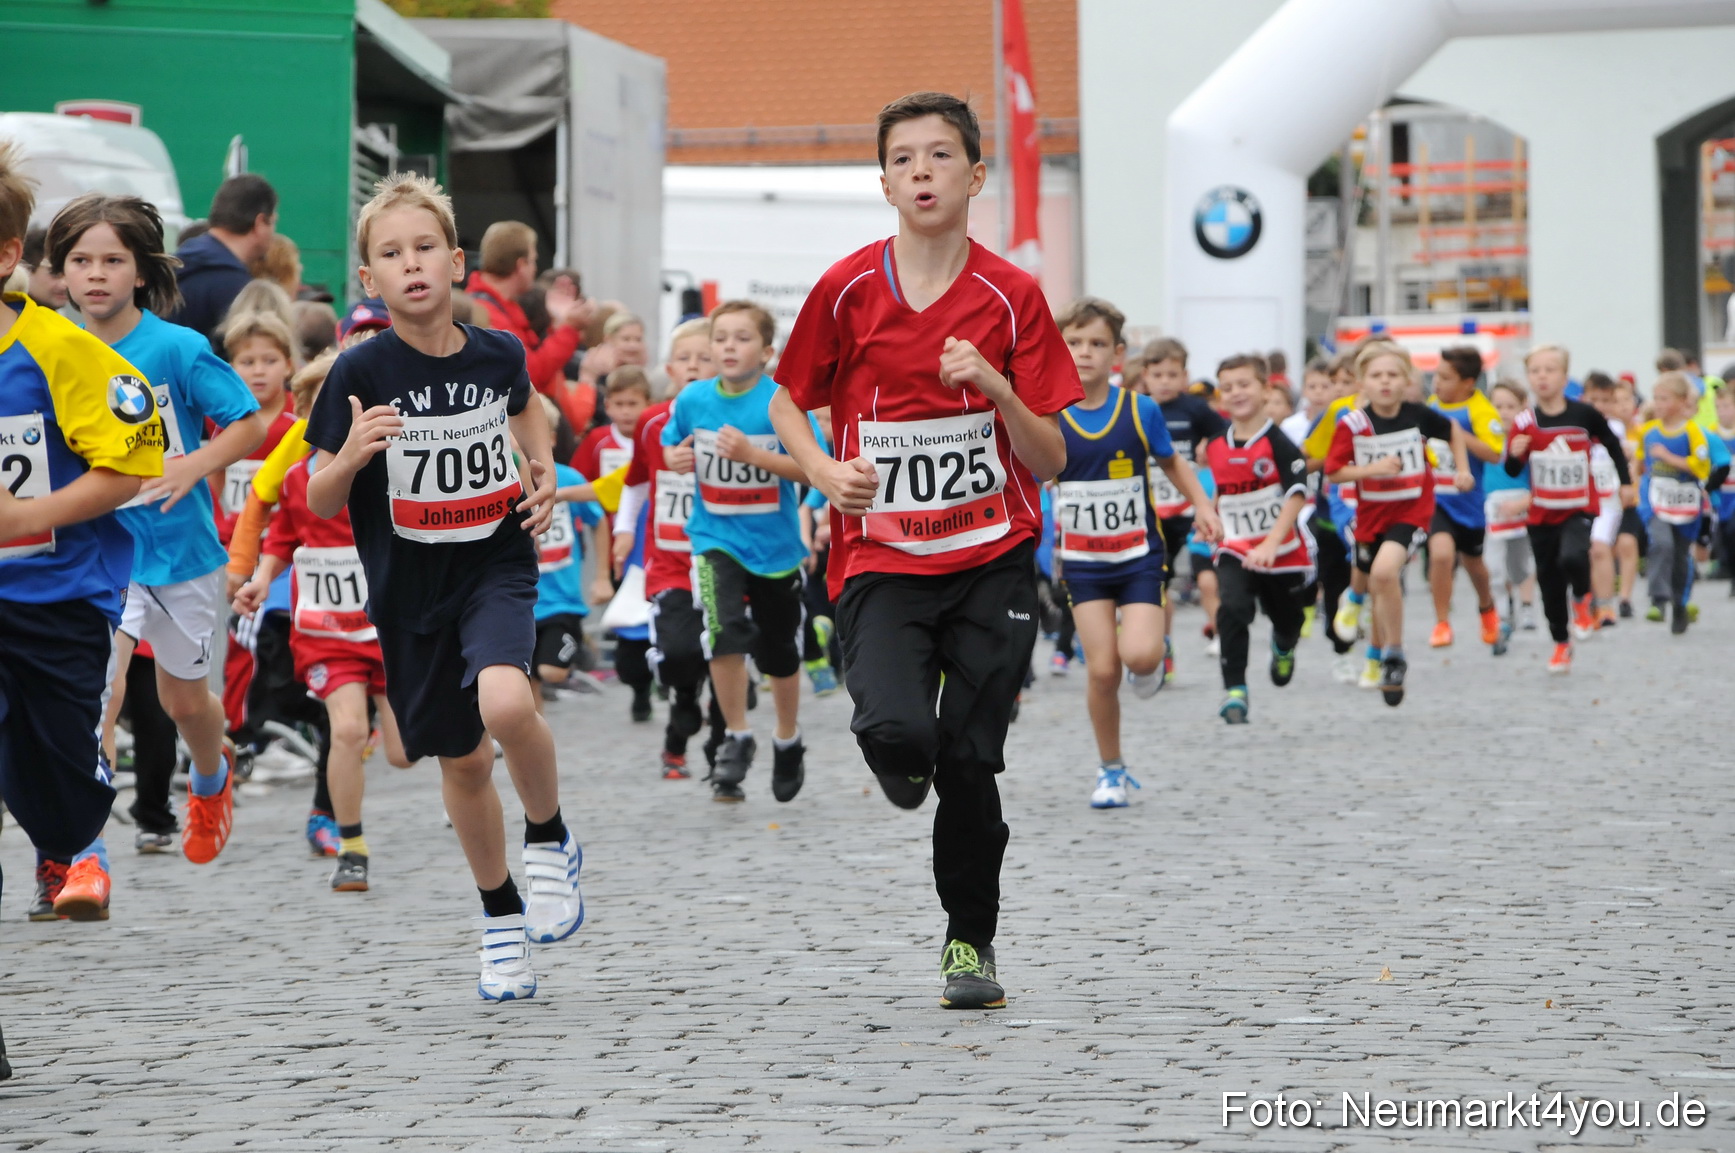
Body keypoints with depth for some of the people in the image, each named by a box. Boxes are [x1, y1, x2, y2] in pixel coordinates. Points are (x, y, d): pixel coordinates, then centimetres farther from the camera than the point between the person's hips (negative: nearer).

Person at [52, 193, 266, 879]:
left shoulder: (177, 349, -12)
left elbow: (251, 423, -6)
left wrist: (194, 465, -21)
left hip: (180, 547, 0)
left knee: (186, 701, 17)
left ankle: (211, 777, 51)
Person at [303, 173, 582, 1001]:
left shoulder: (498, 354, -4)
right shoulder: (362, 372, -11)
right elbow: (319, 502, -7)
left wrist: (544, 472, 4)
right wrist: (352, 453, -27)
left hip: (497, 564, -1)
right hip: (409, 585, 1)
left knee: (504, 705, -29)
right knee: (462, 759, 11)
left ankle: (550, 842, 0)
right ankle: (501, 917, 33)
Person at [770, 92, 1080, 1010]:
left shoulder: (1011, 297, -2)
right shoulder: (848, 290, -2)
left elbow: (1051, 461, -1)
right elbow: (789, 402, 12)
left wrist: (996, 388, -19)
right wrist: (824, 470, -8)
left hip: (992, 563, 1)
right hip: (880, 562, -1)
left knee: (971, 763, -1)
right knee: (896, 730, -23)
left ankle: (970, 942, 20)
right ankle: (906, 764, 16)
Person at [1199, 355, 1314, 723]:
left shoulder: (1278, 443, -14)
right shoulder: (1215, 444, 1)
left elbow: (1297, 495, -21)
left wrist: (1271, 544, -30)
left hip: (1282, 550, -2)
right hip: (1235, 549, 2)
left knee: (1287, 619, 17)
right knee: (1233, 608, -25)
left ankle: (1283, 648, 54)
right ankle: (1234, 689, -22)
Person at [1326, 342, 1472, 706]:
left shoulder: (1418, 416, -9)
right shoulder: (1352, 425, -11)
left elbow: (1453, 430, 12)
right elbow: (1333, 472, -9)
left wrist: (1462, 469, 6)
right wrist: (1373, 468, -22)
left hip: (1412, 511, -3)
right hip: (1371, 513, 3)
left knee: (1385, 570, -28)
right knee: (1378, 592, 16)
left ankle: (1394, 655, -14)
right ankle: (1379, 656, 43)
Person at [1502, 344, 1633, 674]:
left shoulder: (1583, 414, -8)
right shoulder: (1524, 423, -7)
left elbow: (1613, 444, 10)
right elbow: (1512, 471, -3)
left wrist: (1626, 482, 12)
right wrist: (1514, 454, -25)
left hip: (1579, 509, -2)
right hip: (1542, 514, 2)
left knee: (1572, 557, -29)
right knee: (1550, 582, 8)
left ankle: (1582, 599, 3)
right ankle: (1561, 644, 26)